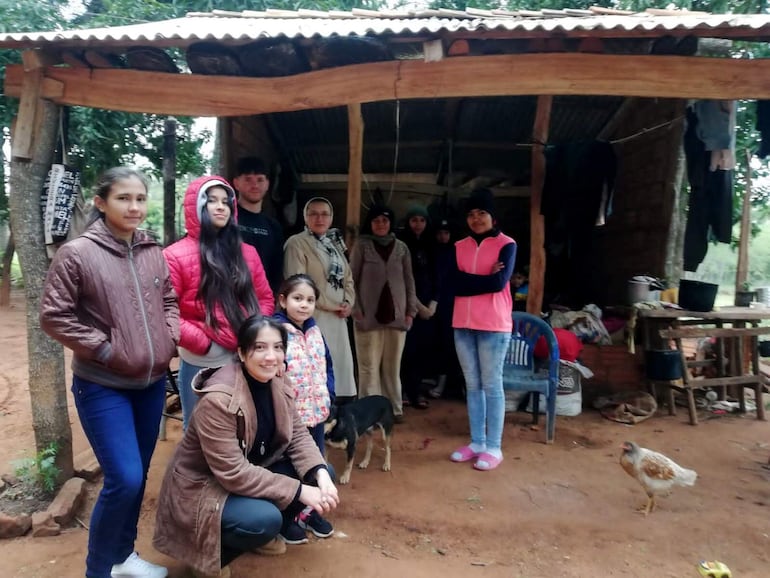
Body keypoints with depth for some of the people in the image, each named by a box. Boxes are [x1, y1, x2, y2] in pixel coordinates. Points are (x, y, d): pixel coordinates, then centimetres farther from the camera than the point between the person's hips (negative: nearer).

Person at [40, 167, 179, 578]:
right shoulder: (77, 253, -11)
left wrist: (171, 338, 0)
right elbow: (54, 315, -10)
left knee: (137, 475, 16)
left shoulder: (152, 252, 3)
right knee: (124, 479, -9)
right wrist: (103, 348, -13)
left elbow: (169, 302, 14)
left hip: (152, 383, 5)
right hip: (103, 387, -5)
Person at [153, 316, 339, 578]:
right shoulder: (219, 399, -30)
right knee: (266, 518, -32)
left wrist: (321, 475, -22)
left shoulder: (278, 386, -6)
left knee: (318, 474, -6)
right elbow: (233, 473, -31)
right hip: (202, 488, -8)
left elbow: (298, 435, -3)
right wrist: (300, 491, -29)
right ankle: (211, 553, 0)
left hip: (252, 472, 8)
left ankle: (264, 534, 15)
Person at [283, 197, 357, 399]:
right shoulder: (297, 243, -5)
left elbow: (348, 278, 19)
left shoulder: (334, 245, 19)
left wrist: (348, 303, -1)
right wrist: (332, 305, -12)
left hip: (338, 319, 8)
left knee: (340, 368, 10)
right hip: (314, 317, -7)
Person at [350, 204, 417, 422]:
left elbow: (409, 280, 11)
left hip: (396, 313, 3)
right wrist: (356, 309, -8)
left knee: (392, 366, 9)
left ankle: (394, 408, 19)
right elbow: (352, 279, 0)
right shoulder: (362, 245, 2)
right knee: (369, 366, 0)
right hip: (369, 314, -2)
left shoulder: (401, 247, 10)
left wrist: (411, 310, 4)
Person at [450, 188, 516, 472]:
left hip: (493, 325, -5)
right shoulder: (459, 246, 10)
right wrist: (485, 279, -9)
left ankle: (494, 447, 12)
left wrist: (468, 281, -5)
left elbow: (499, 282, -16)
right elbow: (452, 283, -3)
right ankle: (476, 442, 22)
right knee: (472, 385, 11)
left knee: (492, 385, 2)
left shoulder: (506, 244, -2)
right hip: (463, 324, 5)